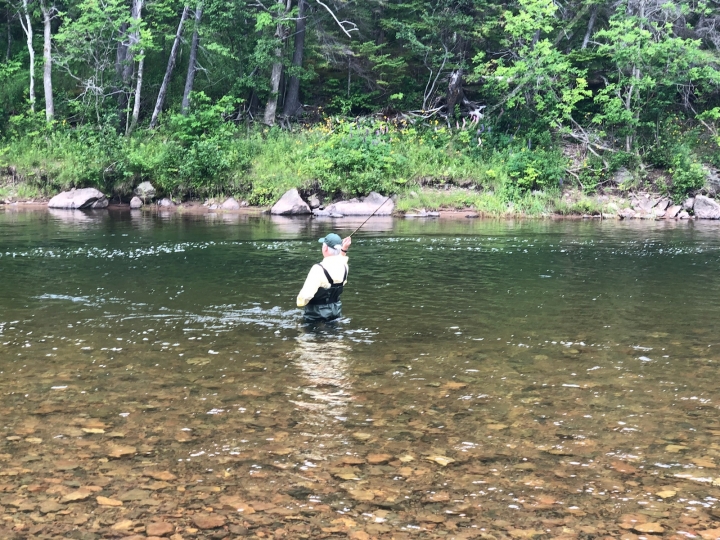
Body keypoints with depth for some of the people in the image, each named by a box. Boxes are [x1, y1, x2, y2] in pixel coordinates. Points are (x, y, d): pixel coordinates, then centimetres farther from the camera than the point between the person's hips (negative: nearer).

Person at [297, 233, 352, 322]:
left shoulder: (319, 269, -27)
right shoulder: (344, 267, -5)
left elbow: (305, 296, -29)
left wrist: (300, 301, -9)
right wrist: (344, 250, 18)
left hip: (317, 316, -7)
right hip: (336, 312, 7)